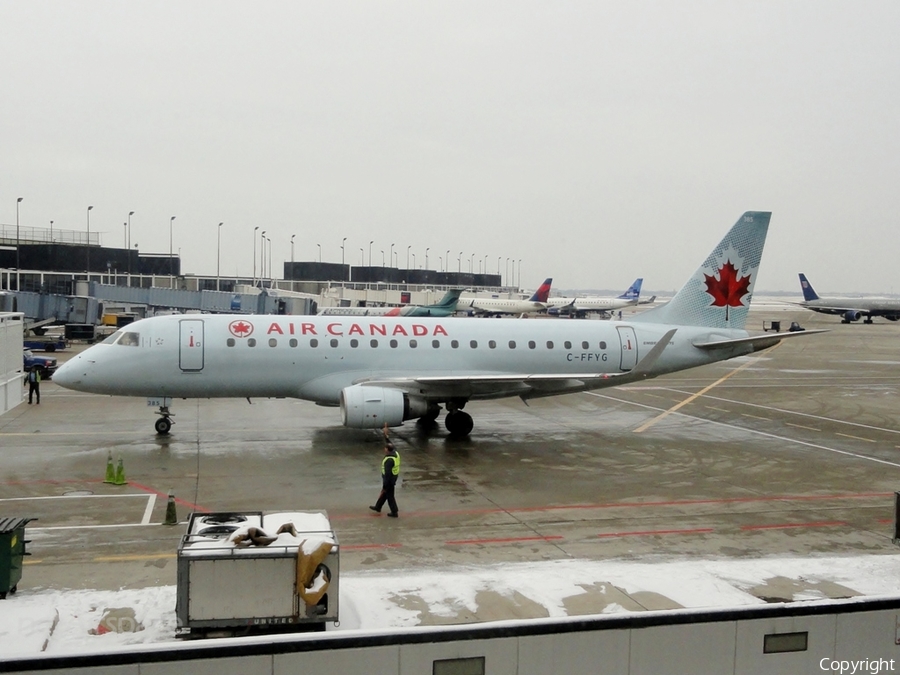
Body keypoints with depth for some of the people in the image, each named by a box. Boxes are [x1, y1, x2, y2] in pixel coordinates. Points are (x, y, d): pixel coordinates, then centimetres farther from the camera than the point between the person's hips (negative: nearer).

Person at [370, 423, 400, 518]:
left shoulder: (389, 460, -32)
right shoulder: (395, 453, -8)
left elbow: (387, 474, -29)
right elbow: (390, 444, 11)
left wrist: (384, 486, -22)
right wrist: (386, 435, 11)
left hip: (389, 480, -9)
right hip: (394, 477, 9)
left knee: (389, 495, 7)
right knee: (385, 492, 23)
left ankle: (394, 512, 19)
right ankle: (377, 507, 40)